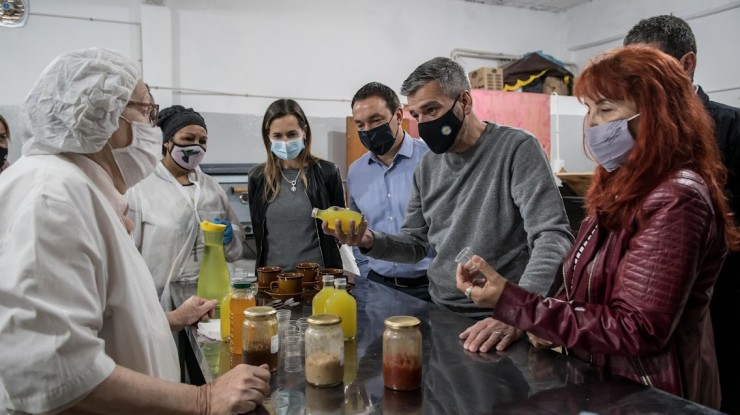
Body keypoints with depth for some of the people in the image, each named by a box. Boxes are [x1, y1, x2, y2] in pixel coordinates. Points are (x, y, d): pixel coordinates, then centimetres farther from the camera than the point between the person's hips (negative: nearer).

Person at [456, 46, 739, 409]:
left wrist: (511, 302, -26)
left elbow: (637, 331, -24)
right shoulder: (624, 187, 6)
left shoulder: (675, 200, -20)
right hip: (601, 381, 7)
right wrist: (551, 325, -9)